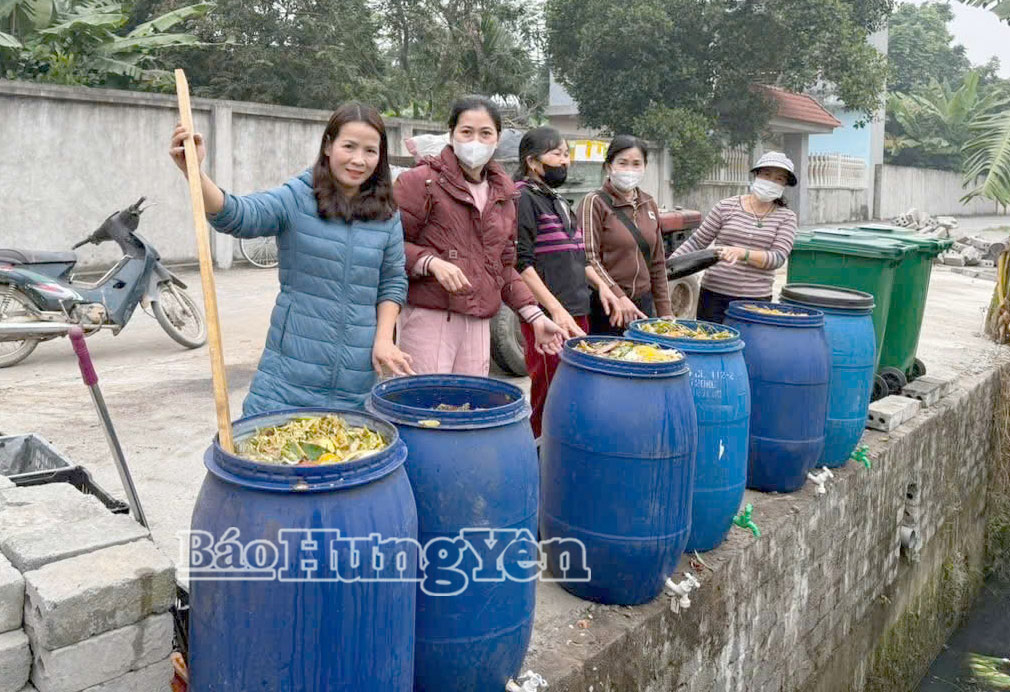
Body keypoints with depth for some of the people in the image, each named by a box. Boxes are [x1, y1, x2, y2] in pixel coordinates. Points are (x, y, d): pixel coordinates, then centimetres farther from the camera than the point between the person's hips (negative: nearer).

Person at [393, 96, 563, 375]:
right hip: (428, 318, -5)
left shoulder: (503, 194, 18)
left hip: (479, 325, 5)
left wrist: (535, 316, 15)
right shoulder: (422, 180, -1)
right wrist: (431, 263, -21)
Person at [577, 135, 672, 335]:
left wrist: (664, 311, 13)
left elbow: (657, 263, 16)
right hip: (607, 307, -5)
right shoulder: (594, 203, -5)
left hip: (643, 305, 6)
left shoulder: (648, 205, 13)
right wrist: (618, 297, -24)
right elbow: (589, 259, -14)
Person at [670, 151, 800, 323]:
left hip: (757, 298, 0)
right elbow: (697, 241, 8)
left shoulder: (786, 217, 4)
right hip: (715, 296, 0)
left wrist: (742, 253, -24)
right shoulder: (727, 206, 3)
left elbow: (778, 258, -8)